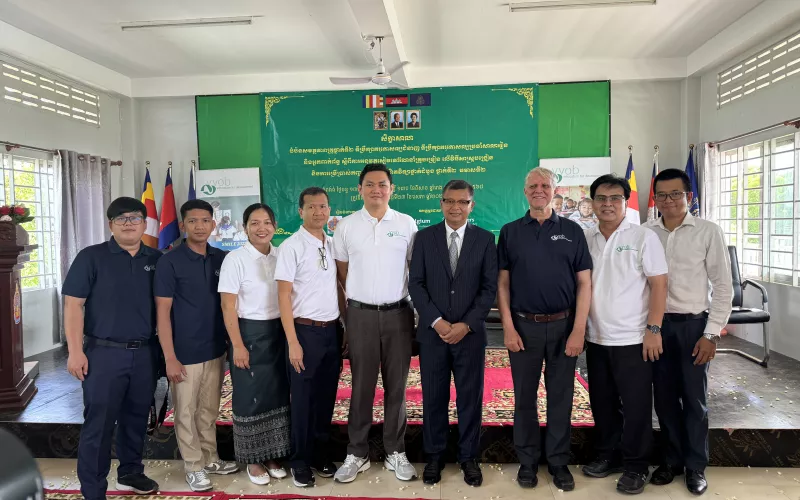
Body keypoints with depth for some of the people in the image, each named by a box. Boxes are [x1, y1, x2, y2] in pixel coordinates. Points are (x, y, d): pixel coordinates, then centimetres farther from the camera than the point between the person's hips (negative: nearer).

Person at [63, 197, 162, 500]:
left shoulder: (156, 259, 7)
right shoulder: (91, 257, -3)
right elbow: (73, 304, -7)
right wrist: (75, 351, -13)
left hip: (145, 353, 4)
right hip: (104, 352, -3)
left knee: (136, 417, 15)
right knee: (98, 423, 2)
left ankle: (131, 473, 34)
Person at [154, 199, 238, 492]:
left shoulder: (222, 259, 3)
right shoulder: (170, 262, -10)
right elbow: (162, 312, -10)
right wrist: (170, 357, -14)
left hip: (216, 349, 4)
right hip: (186, 353, -4)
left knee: (209, 410, 17)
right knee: (186, 412, 8)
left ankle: (209, 458, 32)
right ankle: (194, 466, 24)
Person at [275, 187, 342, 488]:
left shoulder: (334, 245, 7)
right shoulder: (291, 246, -9)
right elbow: (283, 296, -11)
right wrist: (293, 342, -15)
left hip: (332, 330, 5)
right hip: (305, 330, -5)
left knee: (326, 396, 13)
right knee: (303, 399, 6)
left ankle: (320, 454, 30)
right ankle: (300, 461, 23)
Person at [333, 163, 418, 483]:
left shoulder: (407, 224, 1)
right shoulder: (345, 226, 1)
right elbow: (341, 272, 8)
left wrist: (420, 310, 4)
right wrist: (357, 301, 8)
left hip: (399, 313, 0)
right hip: (360, 315, 0)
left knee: (396, 386, 10)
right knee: (361, 386, 9)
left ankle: (395, 452, 23)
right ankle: (357, 453, 21)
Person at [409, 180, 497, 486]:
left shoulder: (485, 239, 2)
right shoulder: (424, 237, 3)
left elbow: (490, 288, -1)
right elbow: (415, 284, -1)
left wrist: (466, 324, -11)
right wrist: (437, 321, -11)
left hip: (470, 333, 0)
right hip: (432, 332, 0)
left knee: (470, 397, 8)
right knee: (434, 397, 8)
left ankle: (469, 457, 24)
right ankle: (434, 455, 24)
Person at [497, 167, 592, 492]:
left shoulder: (572, 231, 3)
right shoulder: (510, 232, 4)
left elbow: (584, 283, 0)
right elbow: (502, 283, 2)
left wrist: (578, 330, -7)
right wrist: (508, 327, -6)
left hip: (563, 325, 0)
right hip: (524, 325, 0)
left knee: (561, 398, 10)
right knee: (525, 397, 9)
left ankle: (559, 462, 25)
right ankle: (527, 461, 24)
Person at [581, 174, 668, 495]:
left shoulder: (643, 237, -6)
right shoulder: (585, 240, 6)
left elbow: (659, 285, -8)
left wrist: (653, 329, -14)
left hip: (633, 339, -4)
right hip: (596, 339, 5)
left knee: (635, 406, 5)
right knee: (602, 403, 15)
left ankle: (635, 466, 20)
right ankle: (607, 455, 32)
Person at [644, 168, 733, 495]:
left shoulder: (708, 232, -5)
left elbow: (723, 287, -3)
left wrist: (711, 333, -7)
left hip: (693, 325, -2)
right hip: (657, 324, 2)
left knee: (694, 399, 8)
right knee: (664, 397, 12)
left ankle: (696, 466, 26)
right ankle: (672, 459, 30)